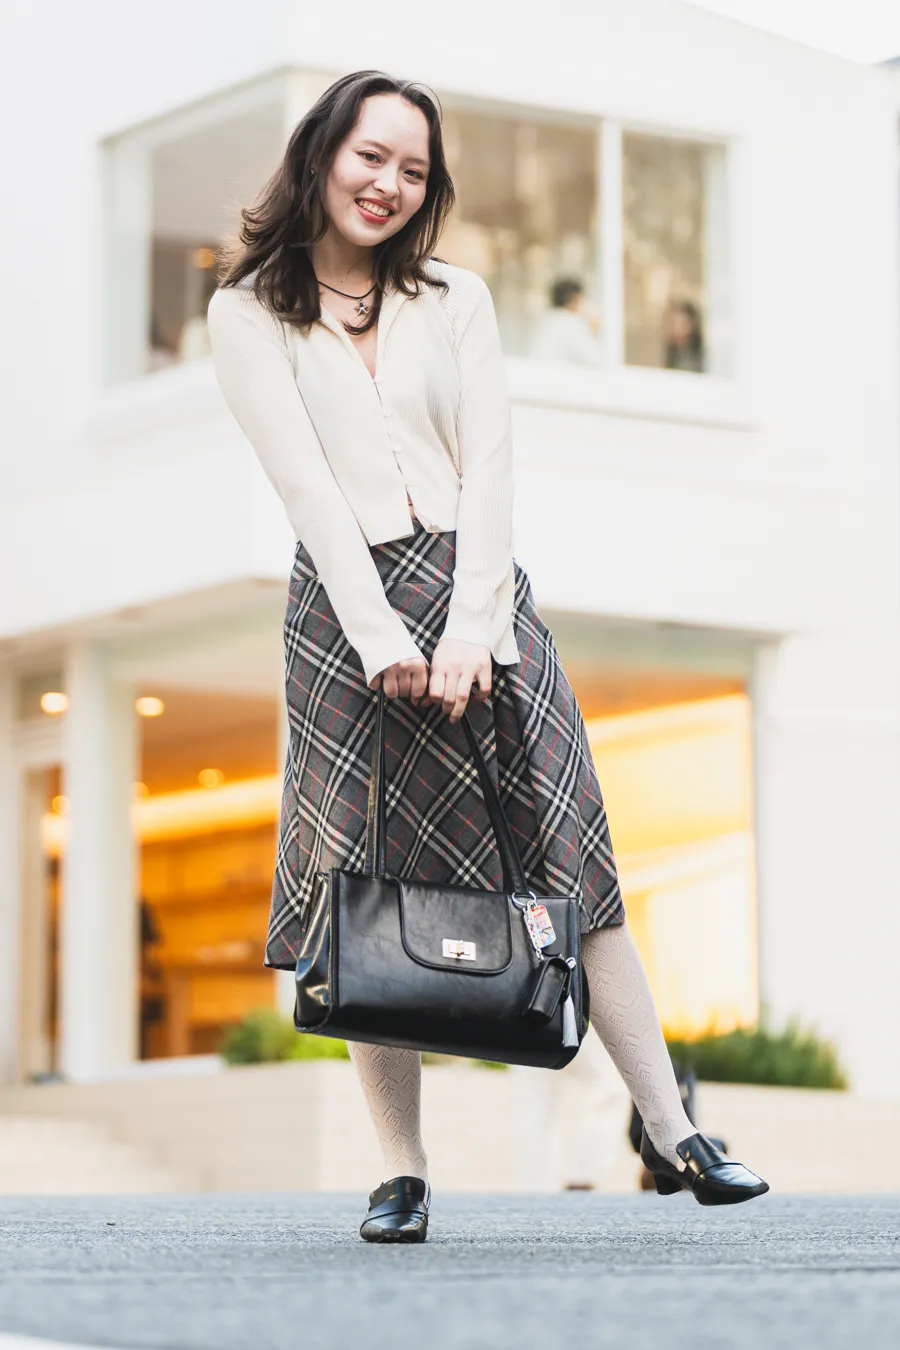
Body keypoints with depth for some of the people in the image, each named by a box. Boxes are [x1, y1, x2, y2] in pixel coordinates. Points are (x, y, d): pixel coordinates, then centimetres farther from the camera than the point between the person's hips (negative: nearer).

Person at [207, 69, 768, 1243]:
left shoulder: (457, 303, 13)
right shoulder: (250, 315, 5)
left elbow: (489, 468, 3)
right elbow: (306, 481, -5)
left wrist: (467, 630, -11)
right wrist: (383, 641, -15)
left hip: (477, 590, 2)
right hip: (347, 607, -2)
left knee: (570, 861, -3)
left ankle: (669, 1132, -2)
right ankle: (402, 1170, 1)